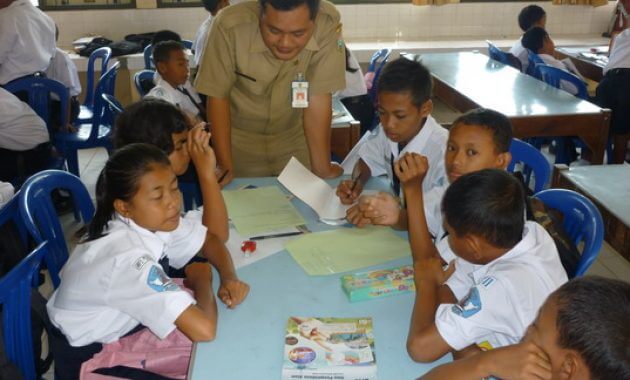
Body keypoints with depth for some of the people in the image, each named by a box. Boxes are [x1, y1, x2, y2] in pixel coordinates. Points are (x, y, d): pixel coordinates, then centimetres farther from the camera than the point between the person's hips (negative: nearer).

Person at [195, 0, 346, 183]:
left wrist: (322, 168, -21)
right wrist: (225, 166, -18)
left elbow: (318, 99, -23)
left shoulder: (328, 24, -29)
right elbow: (217, 96, -19)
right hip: (240, 140, -1)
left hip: (295, 137, 1)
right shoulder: (230, 26, -30)